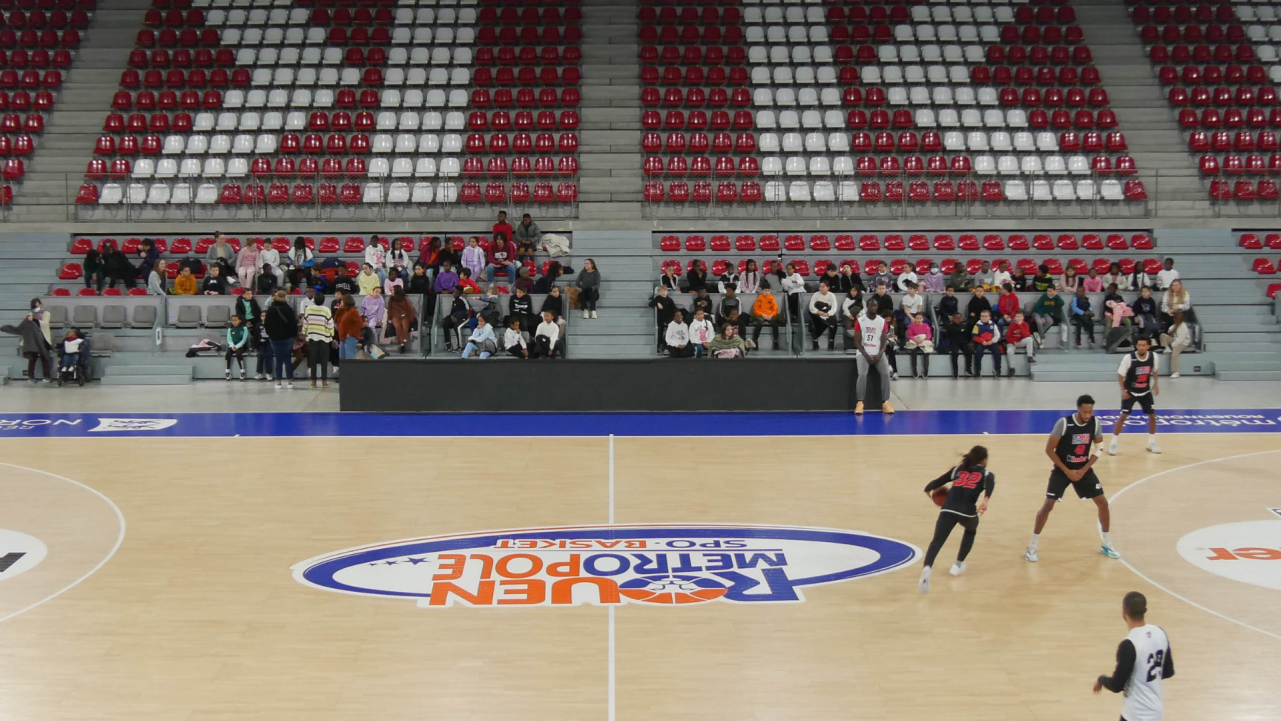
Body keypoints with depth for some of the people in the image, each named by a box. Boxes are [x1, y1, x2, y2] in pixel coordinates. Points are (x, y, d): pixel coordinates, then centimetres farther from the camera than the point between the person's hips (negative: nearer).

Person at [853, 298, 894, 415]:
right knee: (862, 374, -28)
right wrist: (866, 355, -15)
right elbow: (858, 342, -3)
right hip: (863, 353, -2)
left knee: (886, 373, -23)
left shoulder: (882, 322, 5)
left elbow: (884, 342, 3)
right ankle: (859, 403, -27)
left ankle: (885, 403, -19)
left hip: (878, 354, 2)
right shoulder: (860, 321, -2)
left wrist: (879, 355, -14)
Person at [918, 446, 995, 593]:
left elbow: (937, 483, 20)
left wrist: (928, 489, 42)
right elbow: (990, 485, -7)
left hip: (948, 509, 1)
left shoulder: (957, 469, 25)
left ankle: (927, 568, -39)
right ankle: (958, 565, 33)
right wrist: (986, 499, -24)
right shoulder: (986, 474, 18)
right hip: (967, 511, -1)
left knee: (937, 540, -12)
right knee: (971, 531, 34)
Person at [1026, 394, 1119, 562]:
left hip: (1084, 470, 4)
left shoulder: (1095, 423, -9)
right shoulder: (1063, 423, -23)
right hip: (1062, 470, -4)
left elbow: (1099, 448, 3)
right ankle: (1032, 547, 1)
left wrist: (1084, 469, -8)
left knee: (1103, 503, 2)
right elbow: (1049, 449, -17)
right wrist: (1067, 471, -17)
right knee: (1048, 506, -11)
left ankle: (1107, 545, 20)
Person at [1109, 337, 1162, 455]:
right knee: (1123, 415, -9)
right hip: (1130, 392, -4)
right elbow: (1120, 375, -13)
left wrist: (1156, 384, -1)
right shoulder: (1129, 358, -23)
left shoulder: (1153, 357, -11)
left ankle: (1151, 443, 23)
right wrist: (1123, 390, -20)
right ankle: (1113, 444, -2)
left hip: (1145, 392, 4)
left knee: (1152, 415, 6)